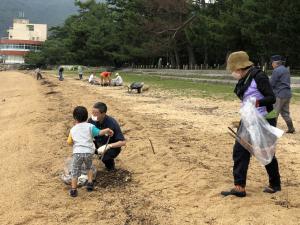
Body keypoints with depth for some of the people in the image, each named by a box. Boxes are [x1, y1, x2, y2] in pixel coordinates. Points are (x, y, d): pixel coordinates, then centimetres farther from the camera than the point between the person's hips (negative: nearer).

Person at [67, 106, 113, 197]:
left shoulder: (73, 129, 14)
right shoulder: (90, 126, 6)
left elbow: (69, 142, 19)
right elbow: (99, 133, -7)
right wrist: (108, 130, 7)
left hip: (77, 152, 0)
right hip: (88, 152, 1)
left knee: (75, 172, 7)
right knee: (89, 167, 28)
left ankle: (73, 190, 4)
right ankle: (90, 183, 20)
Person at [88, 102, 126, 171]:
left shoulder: (112, 123, -29)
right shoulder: (91, 120, -17)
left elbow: (123, 142, -26)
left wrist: (108, 146, -38)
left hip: (112, 147, -5)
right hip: (98, 143, 5)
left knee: (105, 158, -35)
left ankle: (110, 162, 3)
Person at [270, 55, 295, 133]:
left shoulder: (276, 70, -12)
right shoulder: (286, 70, 15)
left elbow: (272, 84, -13)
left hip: (279, 95, -9)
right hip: (288, 94, 9)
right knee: (285, 112, 15)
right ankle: (291, 128, 17)